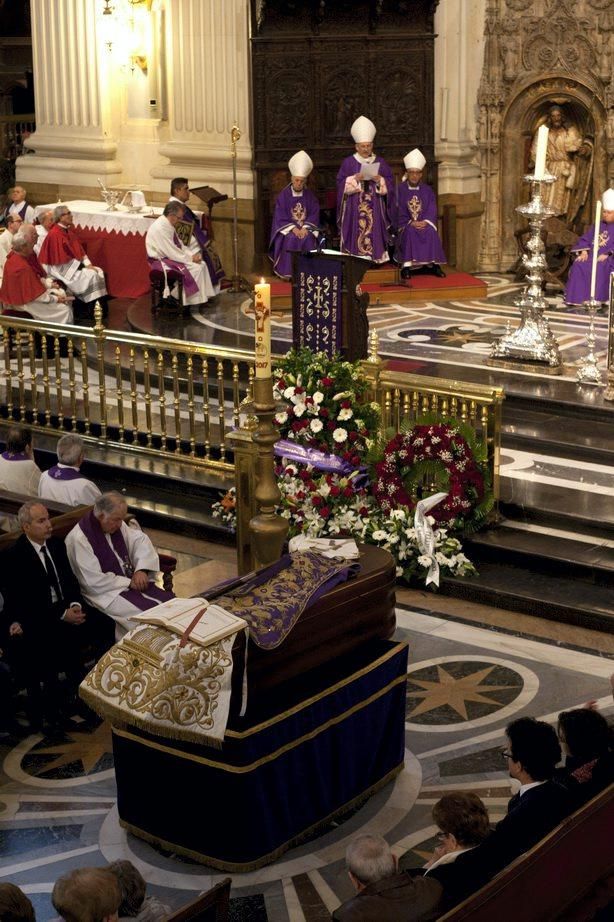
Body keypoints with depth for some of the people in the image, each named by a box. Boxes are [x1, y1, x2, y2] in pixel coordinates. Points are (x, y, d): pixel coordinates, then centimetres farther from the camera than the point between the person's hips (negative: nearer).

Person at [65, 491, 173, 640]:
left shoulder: (116, 524, 2)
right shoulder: (79, 539, -20)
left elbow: (140, 539, 10)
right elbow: (94, 581, -21)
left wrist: (141, 569, -8)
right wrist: (129, 583, -16)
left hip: (129, 580, 8)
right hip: (105, 592, -8)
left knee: (168, 600, -10)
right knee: (147, 611, -26)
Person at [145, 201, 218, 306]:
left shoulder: (168, 225, 6)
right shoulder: (160, 228, -24)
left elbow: (179, 245, 14)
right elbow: (171, 252, -24)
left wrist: (193, 254, -2)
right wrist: (190, 258, -15)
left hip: (170, 256, 10)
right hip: (161, 261, -10)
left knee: (201, 265, -3)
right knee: (196, 268, -19)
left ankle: (205, 296, -2)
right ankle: (196, 299, -10)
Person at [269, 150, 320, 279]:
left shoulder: (310, 196, 6)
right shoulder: (283, 195, -1)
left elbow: (314, 215, 0)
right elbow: (280, 217, -6)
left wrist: (305, 228, -17)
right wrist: (293, 229, -19)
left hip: (305, 228, 2)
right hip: (287, 228, -2)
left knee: (309, 239, -29)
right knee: (291, 239, -32)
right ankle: (288, 272, -28)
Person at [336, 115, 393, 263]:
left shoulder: (380, 162, 10)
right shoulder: (348, 162, 5)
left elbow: (390, 183, 6)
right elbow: (341, 183, -1)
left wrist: (379, 180, -13)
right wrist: (355, 179, -16)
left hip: (375, 208, 2)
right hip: (354, 209, -2)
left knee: (375, 233, -4)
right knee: (356, 233, -8)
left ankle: (375, 259, -1)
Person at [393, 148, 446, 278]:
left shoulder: (427, 190, 10)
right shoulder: (400, 190, 3)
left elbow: (432, 211, 3)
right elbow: (398, 211, -2)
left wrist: (425, 222, -16)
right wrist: (411, 223, -16)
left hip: (424, 224, 2)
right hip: (406, 225, -2)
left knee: (431, 232, -31)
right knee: (410, 232, -35)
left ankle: (432, 265, -29)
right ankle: (406, 266, -37)